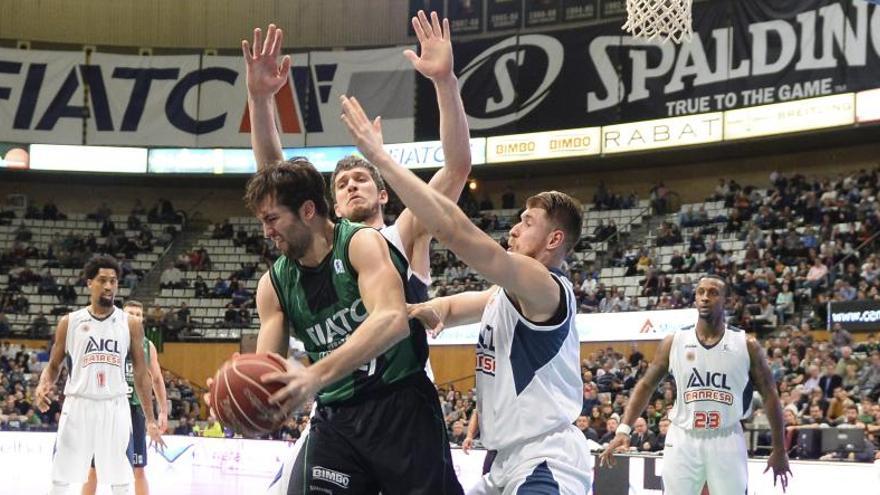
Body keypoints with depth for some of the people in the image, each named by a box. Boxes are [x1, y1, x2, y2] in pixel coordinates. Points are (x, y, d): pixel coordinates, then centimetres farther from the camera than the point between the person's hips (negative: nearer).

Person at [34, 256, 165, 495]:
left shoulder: (131, 325, 4)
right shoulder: (70, 322, 4)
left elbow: (141, 373, 7)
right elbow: (54, 365, 10)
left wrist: (150, 419, 4)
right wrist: (44, 385, -13)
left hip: (115, 407, 0)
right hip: (78, 405, 0)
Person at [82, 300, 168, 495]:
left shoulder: (147, 346, 7)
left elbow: (157, 379, 15)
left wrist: (163, 411, 11)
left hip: (135, 408, 3)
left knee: (138, 469, 6)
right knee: (94, 467, 3)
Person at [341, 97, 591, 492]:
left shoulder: (545, 289, -16)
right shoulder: (508, 293, 14)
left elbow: (455, 230, -25)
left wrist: (380, 157, -26)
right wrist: (435, 309, -1)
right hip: (510, 461, 11)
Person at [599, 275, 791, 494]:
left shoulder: (746, 345, -2)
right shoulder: (674, 342, 1)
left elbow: (770, 395, 4)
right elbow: (646, 385, 7)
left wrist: (779, 450, 4)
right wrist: (624, 429, -5)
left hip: (726, 442, -1)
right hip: (683, 440, 1)